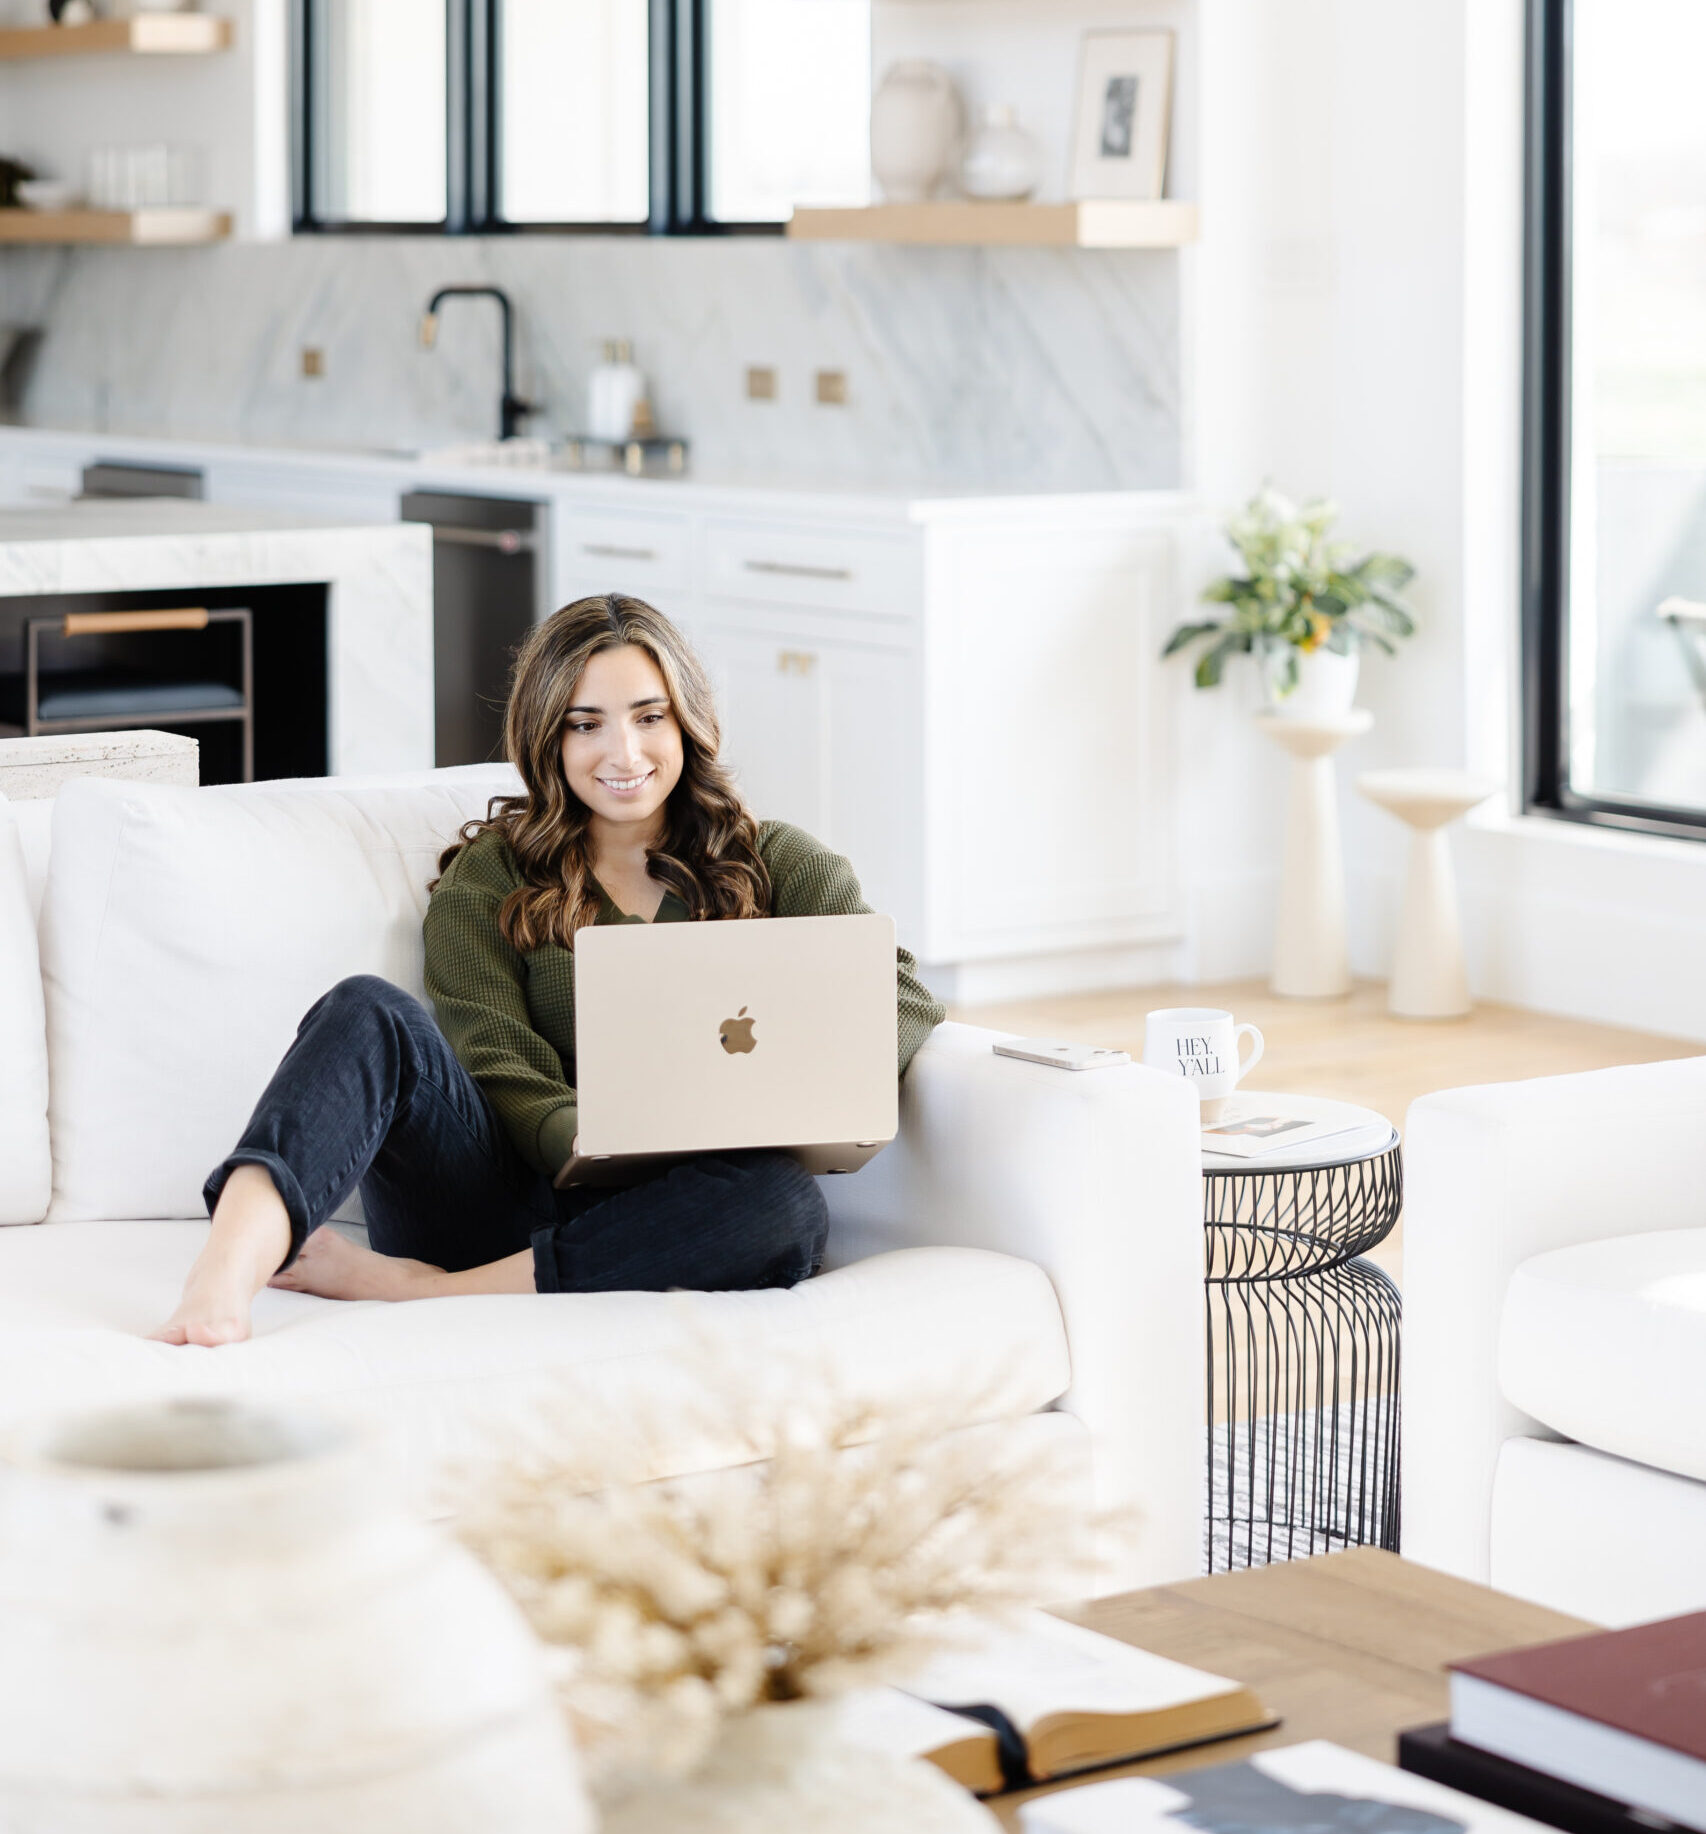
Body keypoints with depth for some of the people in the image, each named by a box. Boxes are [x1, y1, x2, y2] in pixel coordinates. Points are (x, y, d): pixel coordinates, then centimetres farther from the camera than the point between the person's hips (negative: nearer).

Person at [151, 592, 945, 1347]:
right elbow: (500, 1072, 2)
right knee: (371, 1014, -26)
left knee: (787, 1202, -34)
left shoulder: (775, 864, 18)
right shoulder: (488, 876, 17)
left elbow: (903, 995, 3)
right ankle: (225, 1279, -53)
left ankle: (407, 1286, -32)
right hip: (501, 1193, 0)